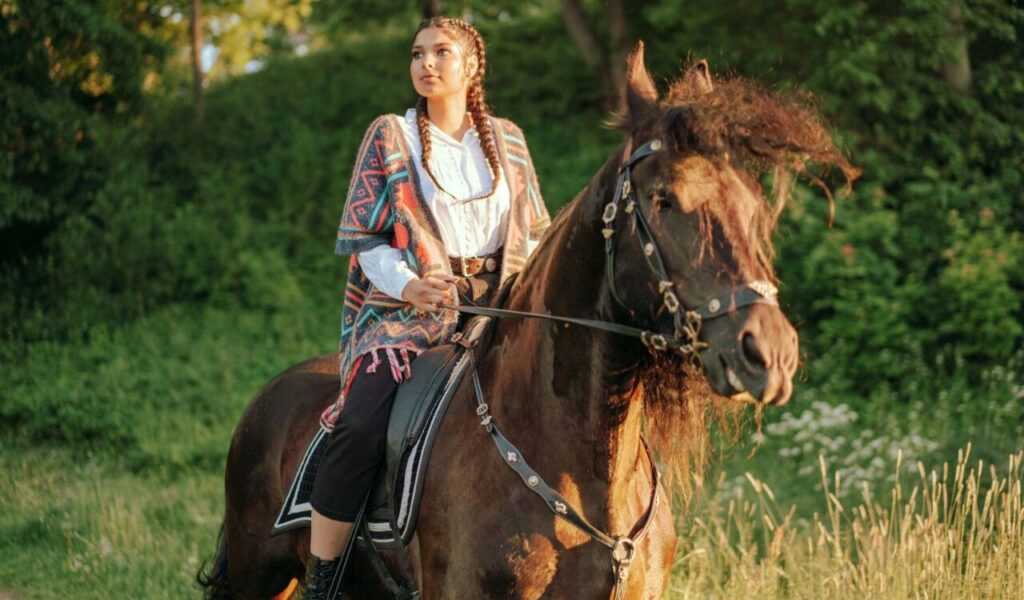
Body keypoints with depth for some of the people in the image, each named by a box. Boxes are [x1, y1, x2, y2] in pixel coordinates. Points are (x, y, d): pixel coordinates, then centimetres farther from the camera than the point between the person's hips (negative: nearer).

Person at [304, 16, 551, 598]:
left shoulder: (508, 140, 14)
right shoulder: (390, 136, 6)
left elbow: (535, 233, 19)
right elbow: (362, 236, 1)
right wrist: (410, 285, -17)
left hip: (497, 306, 3)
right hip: (409, 310, -3)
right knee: (361, 427, -28)